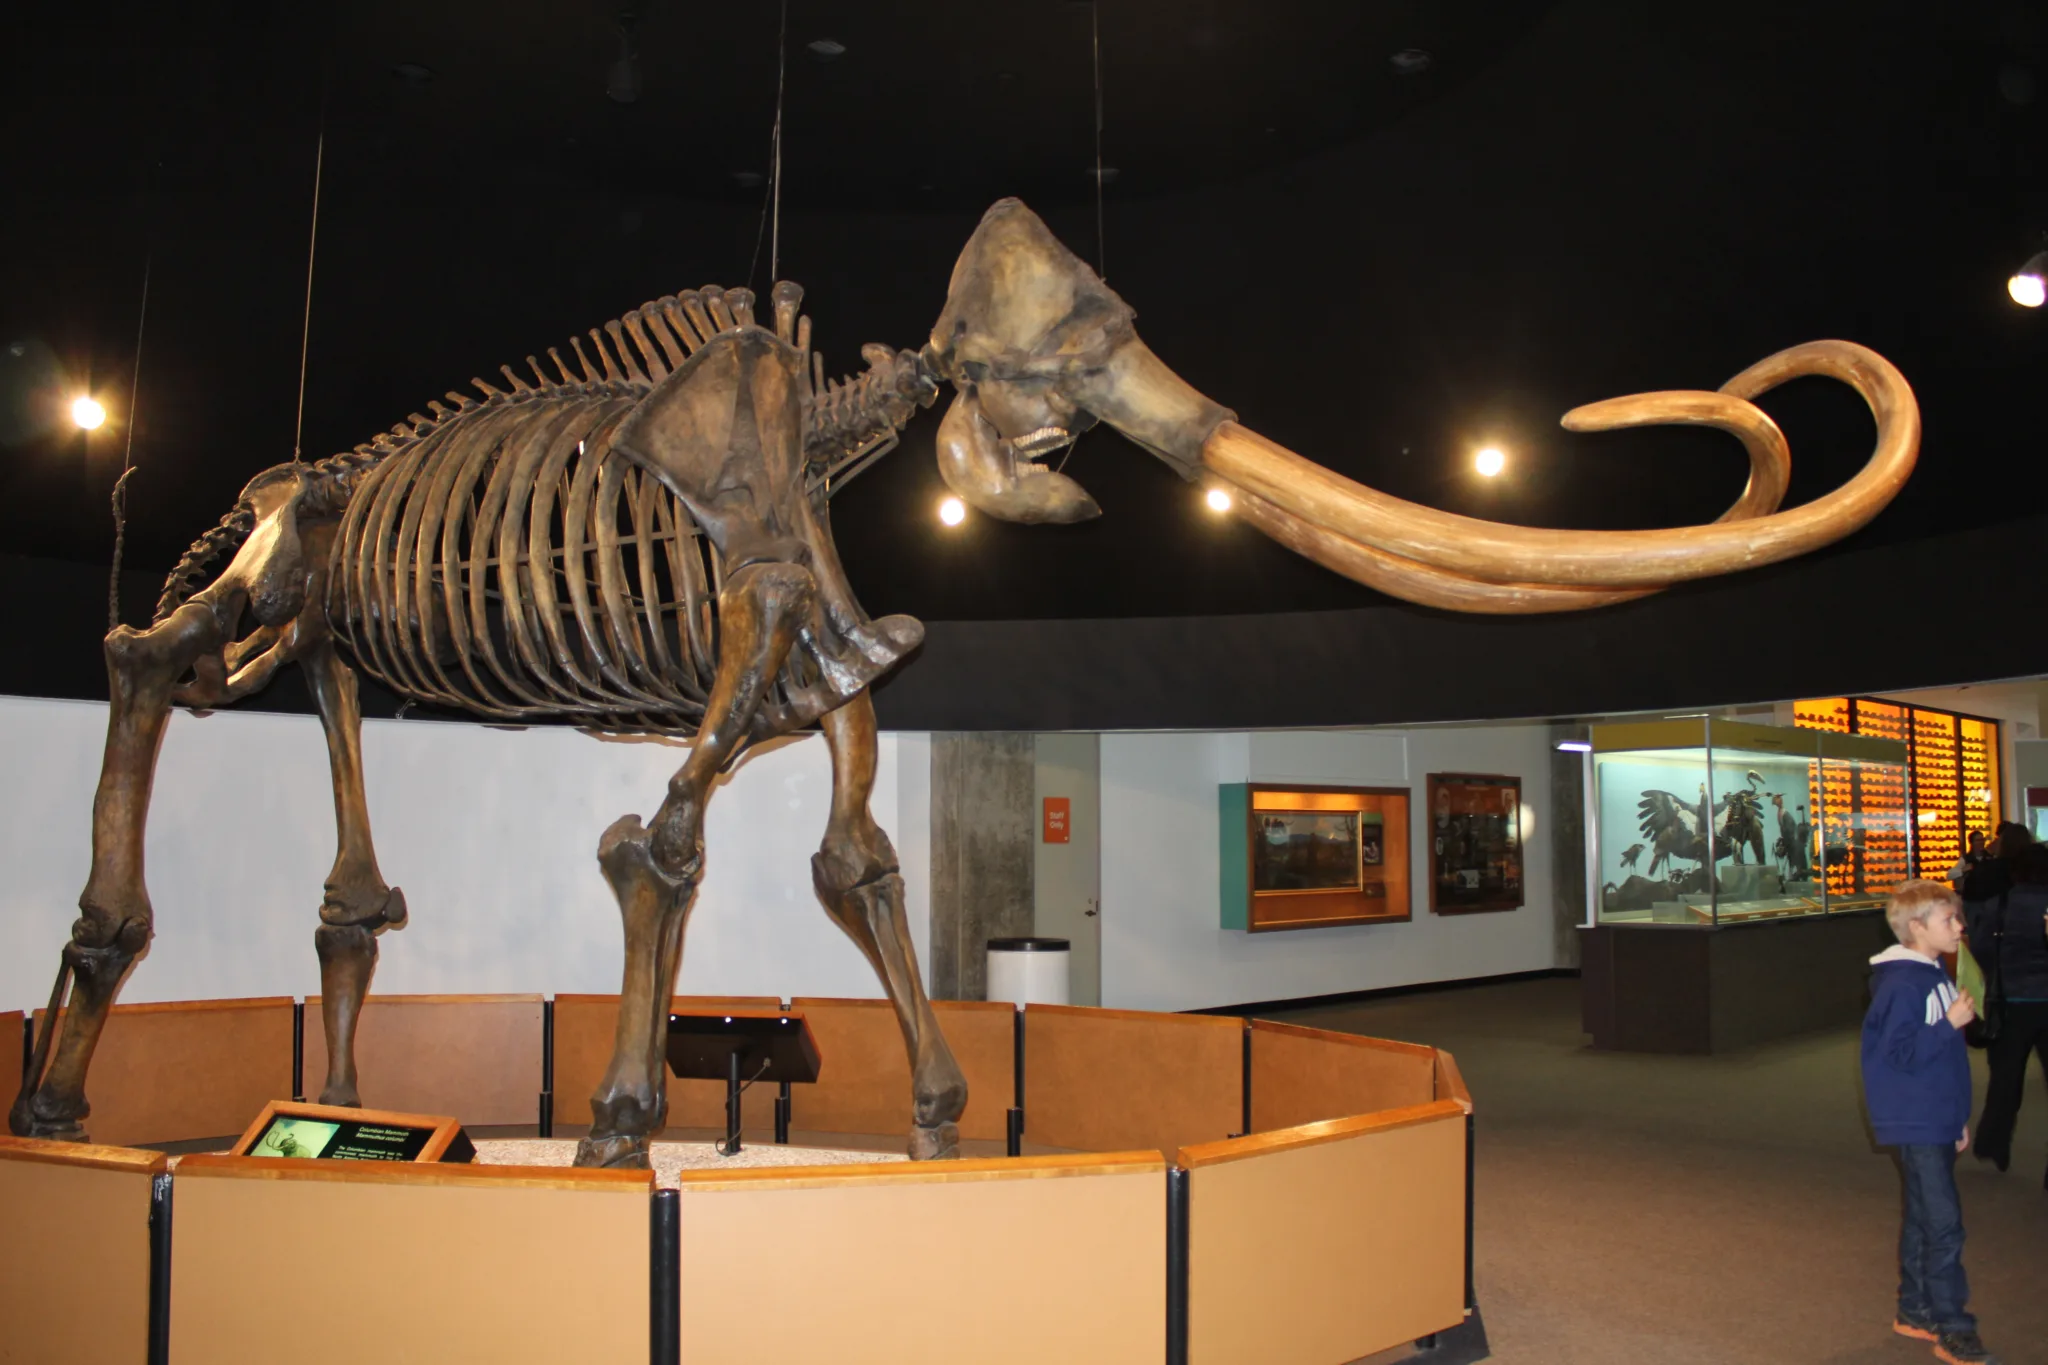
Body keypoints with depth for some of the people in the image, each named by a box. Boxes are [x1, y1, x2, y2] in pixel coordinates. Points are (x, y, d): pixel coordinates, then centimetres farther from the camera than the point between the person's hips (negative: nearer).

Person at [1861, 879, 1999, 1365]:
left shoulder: (1936, 976, 11)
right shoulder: (1900, 985, -18)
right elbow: (1900, 1054, -21)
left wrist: (1959, 1118, 21)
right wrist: (1950, 1024, -23)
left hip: (1937, 1122, 9)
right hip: (1914, 1124, -9)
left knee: (1924, 1219, 15)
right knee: (1944, 1224, -8)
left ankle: (1914, 1311, 24)